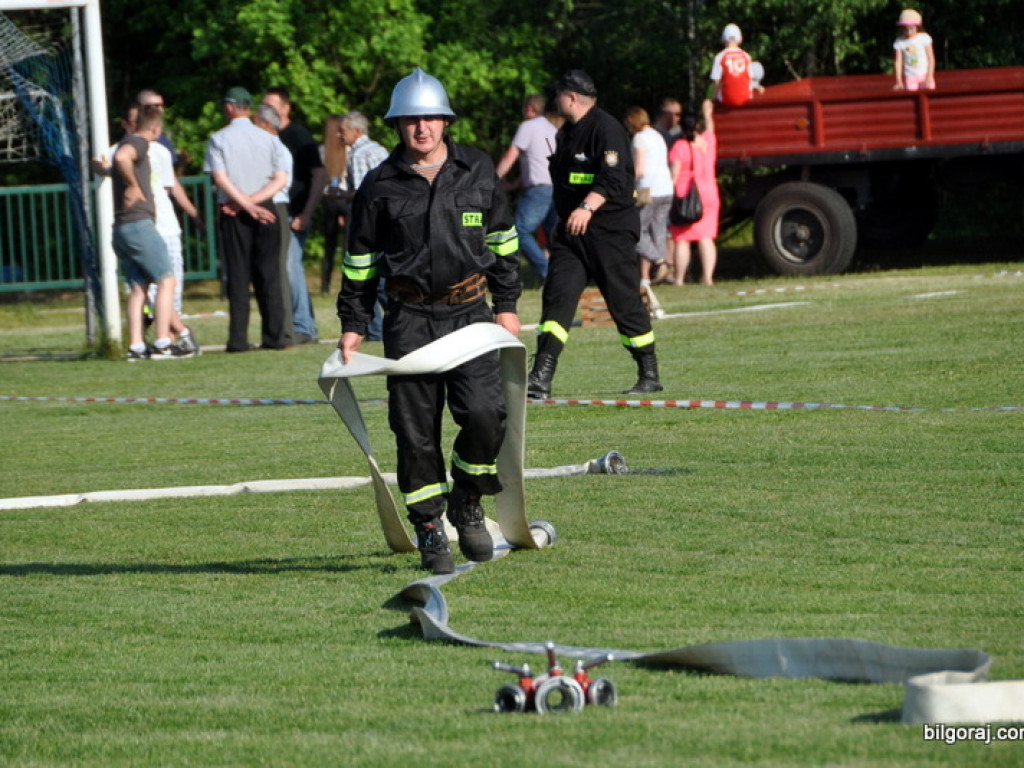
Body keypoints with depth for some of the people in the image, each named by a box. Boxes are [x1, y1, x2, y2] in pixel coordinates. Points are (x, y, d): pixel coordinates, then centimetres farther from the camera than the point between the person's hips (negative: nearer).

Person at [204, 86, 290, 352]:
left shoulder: (219, 139, -1)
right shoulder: (268, 139, 6)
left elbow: (221, 178, -11)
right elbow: (281, 180, -1)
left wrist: (245, 204, -13)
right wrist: (253, 201, -7)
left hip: (233, 214, -2)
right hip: (266, 211, 2)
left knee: (238, 274, 0)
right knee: (269, 274, 5)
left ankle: (238, 338, -4)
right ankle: (274, 336, 2)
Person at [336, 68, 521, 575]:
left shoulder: (477, 172, 7)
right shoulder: (380, 186, 2)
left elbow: (502, 240, 17)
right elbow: (359, 260, 9)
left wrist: (507, 305, 14)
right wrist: (352, 326, 7)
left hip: (470, 311, 1)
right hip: (409, 319, -1)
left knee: (484, 415, -14)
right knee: (416, 430, -2)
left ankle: (467, 503, 10)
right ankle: (429, 530, 9)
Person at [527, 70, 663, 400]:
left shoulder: (606, 128, -13)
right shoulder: (566, 132, 16)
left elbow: (613, 180, -26)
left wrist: (588, 207, -38)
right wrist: (564, 217, 25)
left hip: (610, 232, -8)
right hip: (570, 231, 8)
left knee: (625, 303, -1)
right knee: (557, 297, -5)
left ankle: (650, 376, 13)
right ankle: (541, 380, -12)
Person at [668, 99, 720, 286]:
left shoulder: (680, 147, -11)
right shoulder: (708, 142, 4)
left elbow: (674, 174, -13)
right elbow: (709, 128, 28)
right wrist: (708, 113, 45)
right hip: (709, 193, 5)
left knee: (681, 239, -1)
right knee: (706, 238, 5)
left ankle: (679, 278, -2)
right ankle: (708, 276, 1)